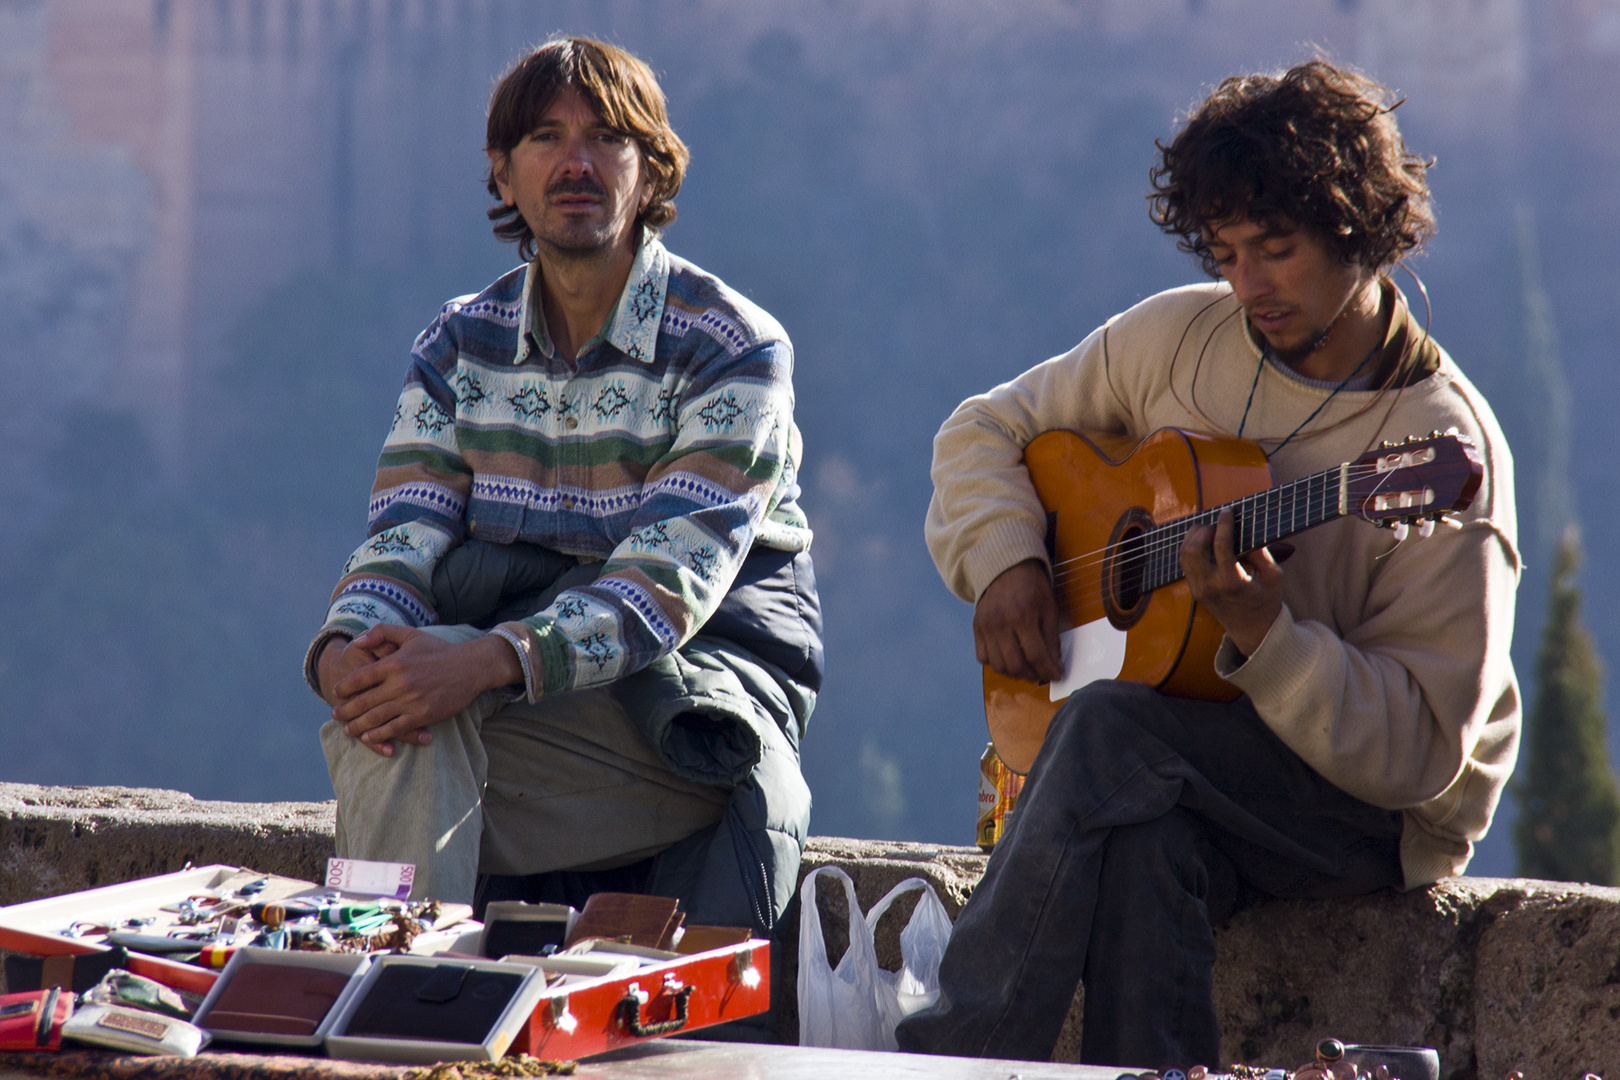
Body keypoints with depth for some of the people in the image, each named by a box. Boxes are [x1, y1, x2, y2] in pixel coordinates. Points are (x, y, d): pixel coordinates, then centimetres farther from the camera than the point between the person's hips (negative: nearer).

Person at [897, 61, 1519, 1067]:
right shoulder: (1180, 337, 3)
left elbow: (1420, 751, -18)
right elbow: (988, 429, 17)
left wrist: (1260, 633, -31)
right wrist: (1003, 562, -3)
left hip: (1376, 813, -4)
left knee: (1113, 729, -32)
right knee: (1146, 845, -35)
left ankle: (946, 1060, -31)